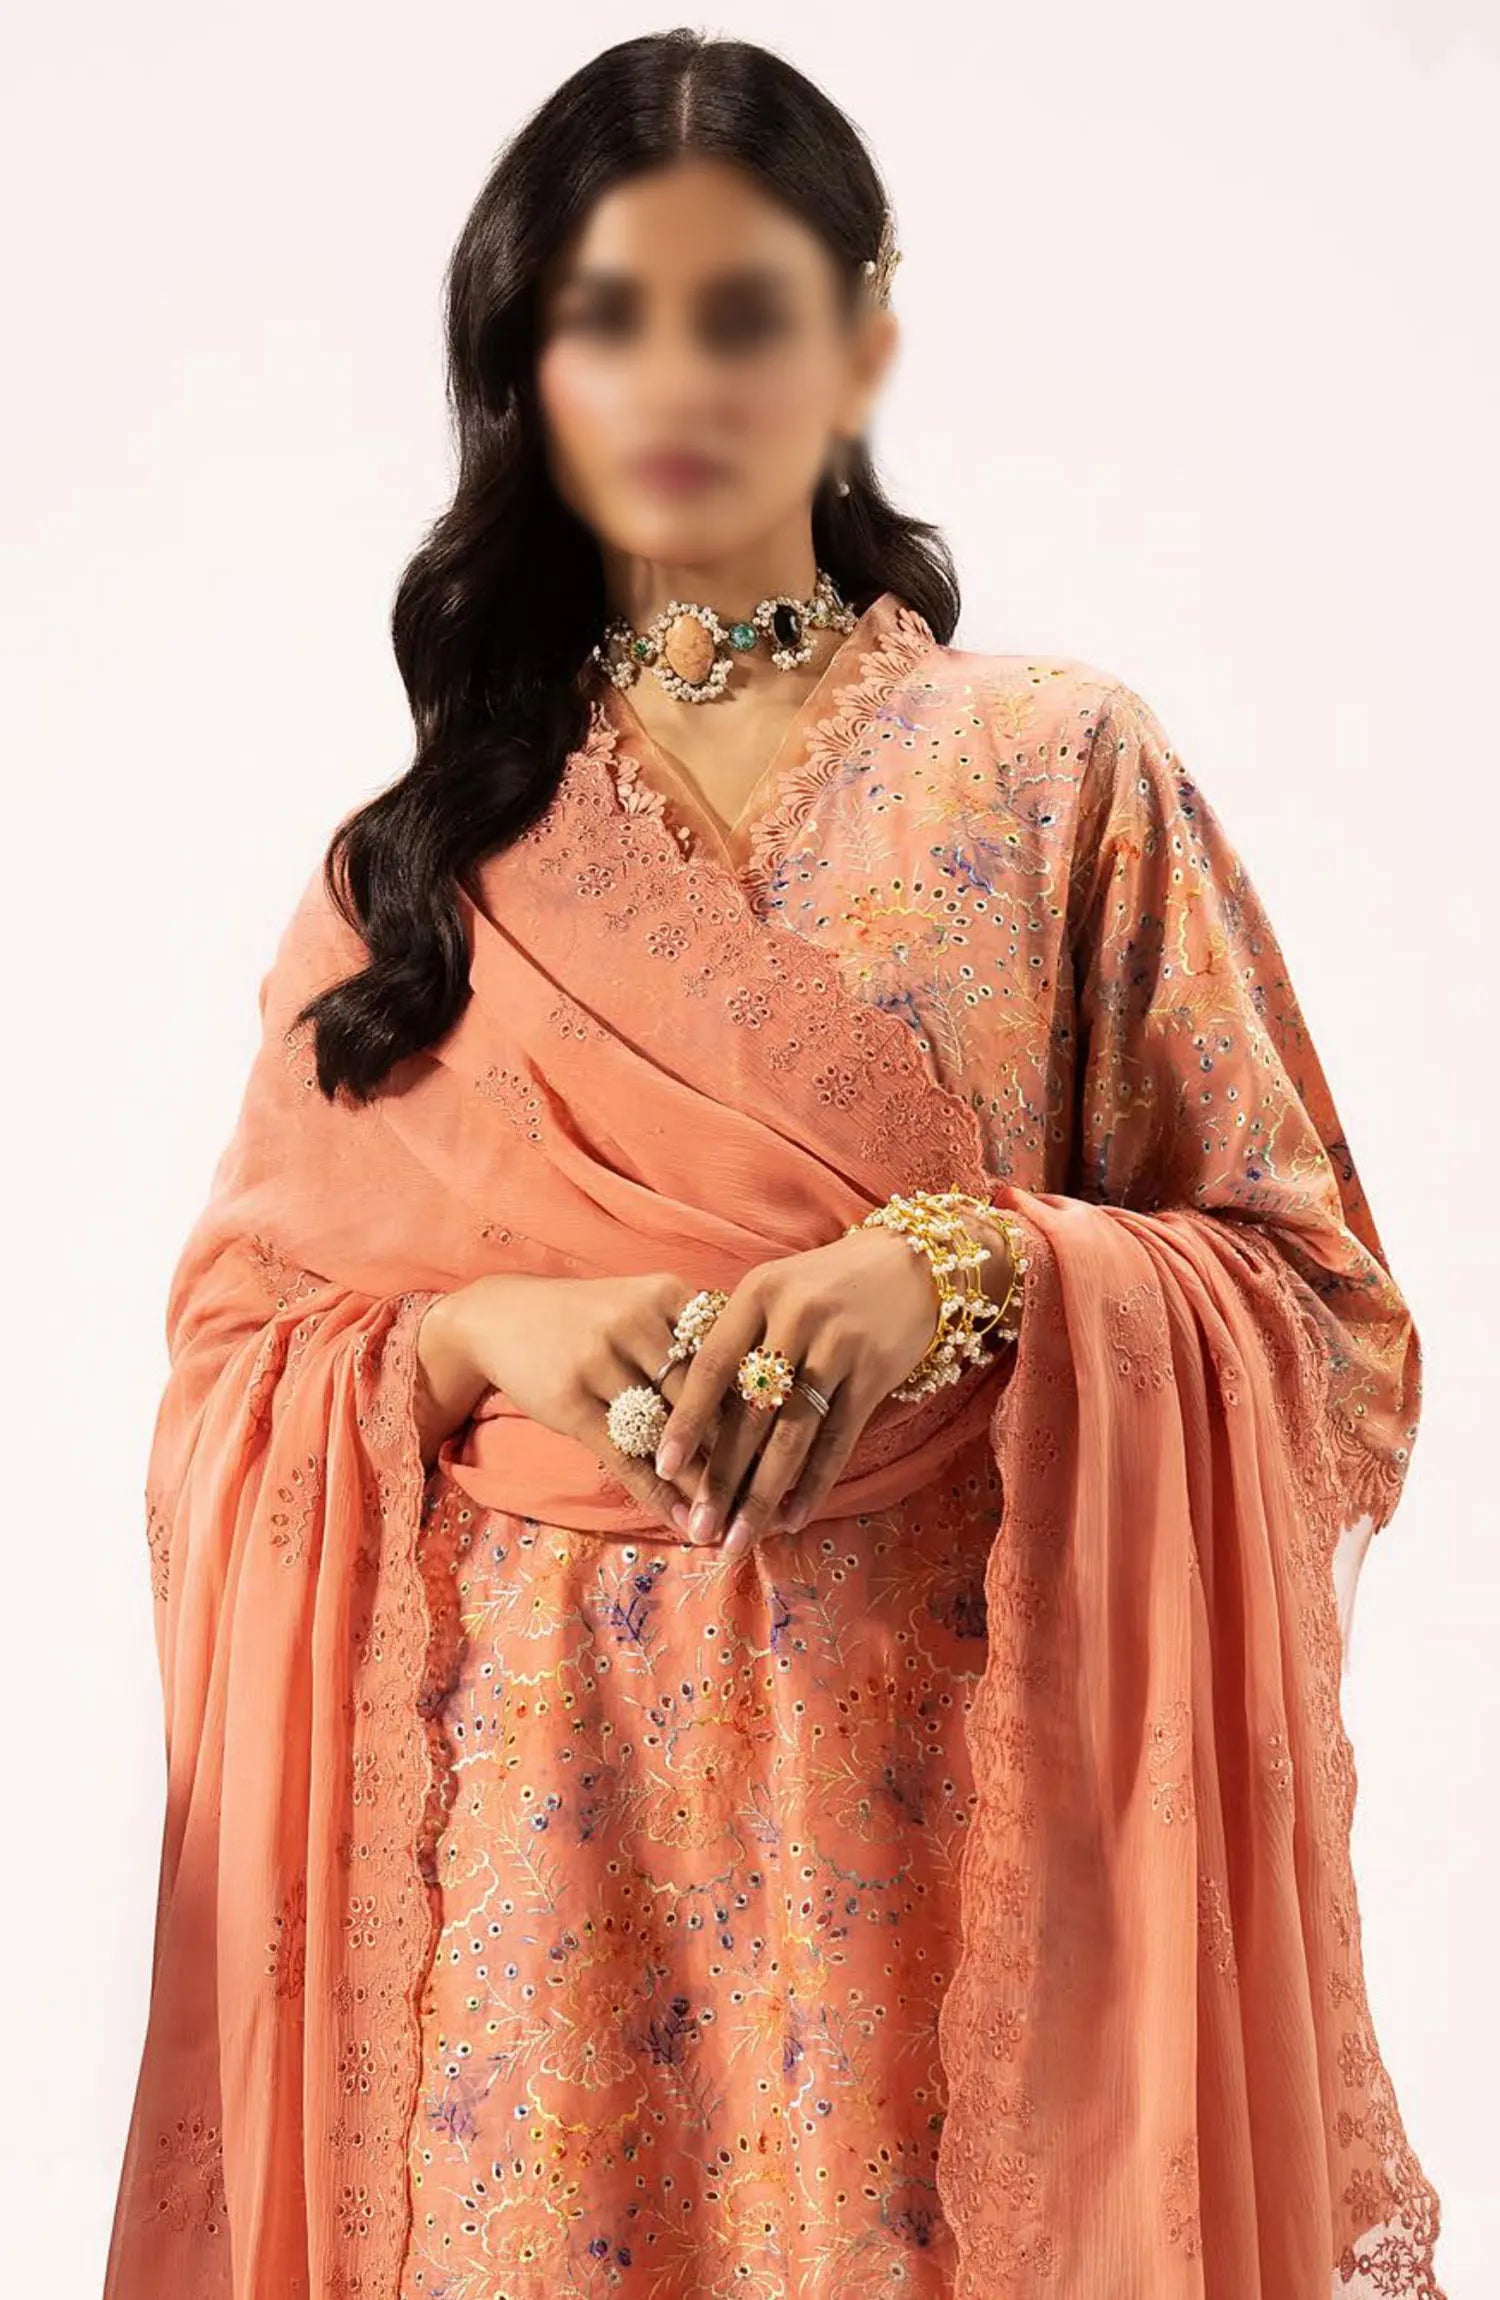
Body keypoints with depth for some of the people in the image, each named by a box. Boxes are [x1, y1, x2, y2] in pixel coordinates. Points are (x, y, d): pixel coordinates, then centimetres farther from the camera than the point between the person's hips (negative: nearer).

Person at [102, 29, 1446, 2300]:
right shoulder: (426, 841, 8)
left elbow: (1316, 1298, -1)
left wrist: (969, 1277, -18)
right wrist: (492, 1332, -12)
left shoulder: (1060, 769, 1)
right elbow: (239, 1347, 8)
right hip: (532, 1803, 2)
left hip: (947, 1792, -1)